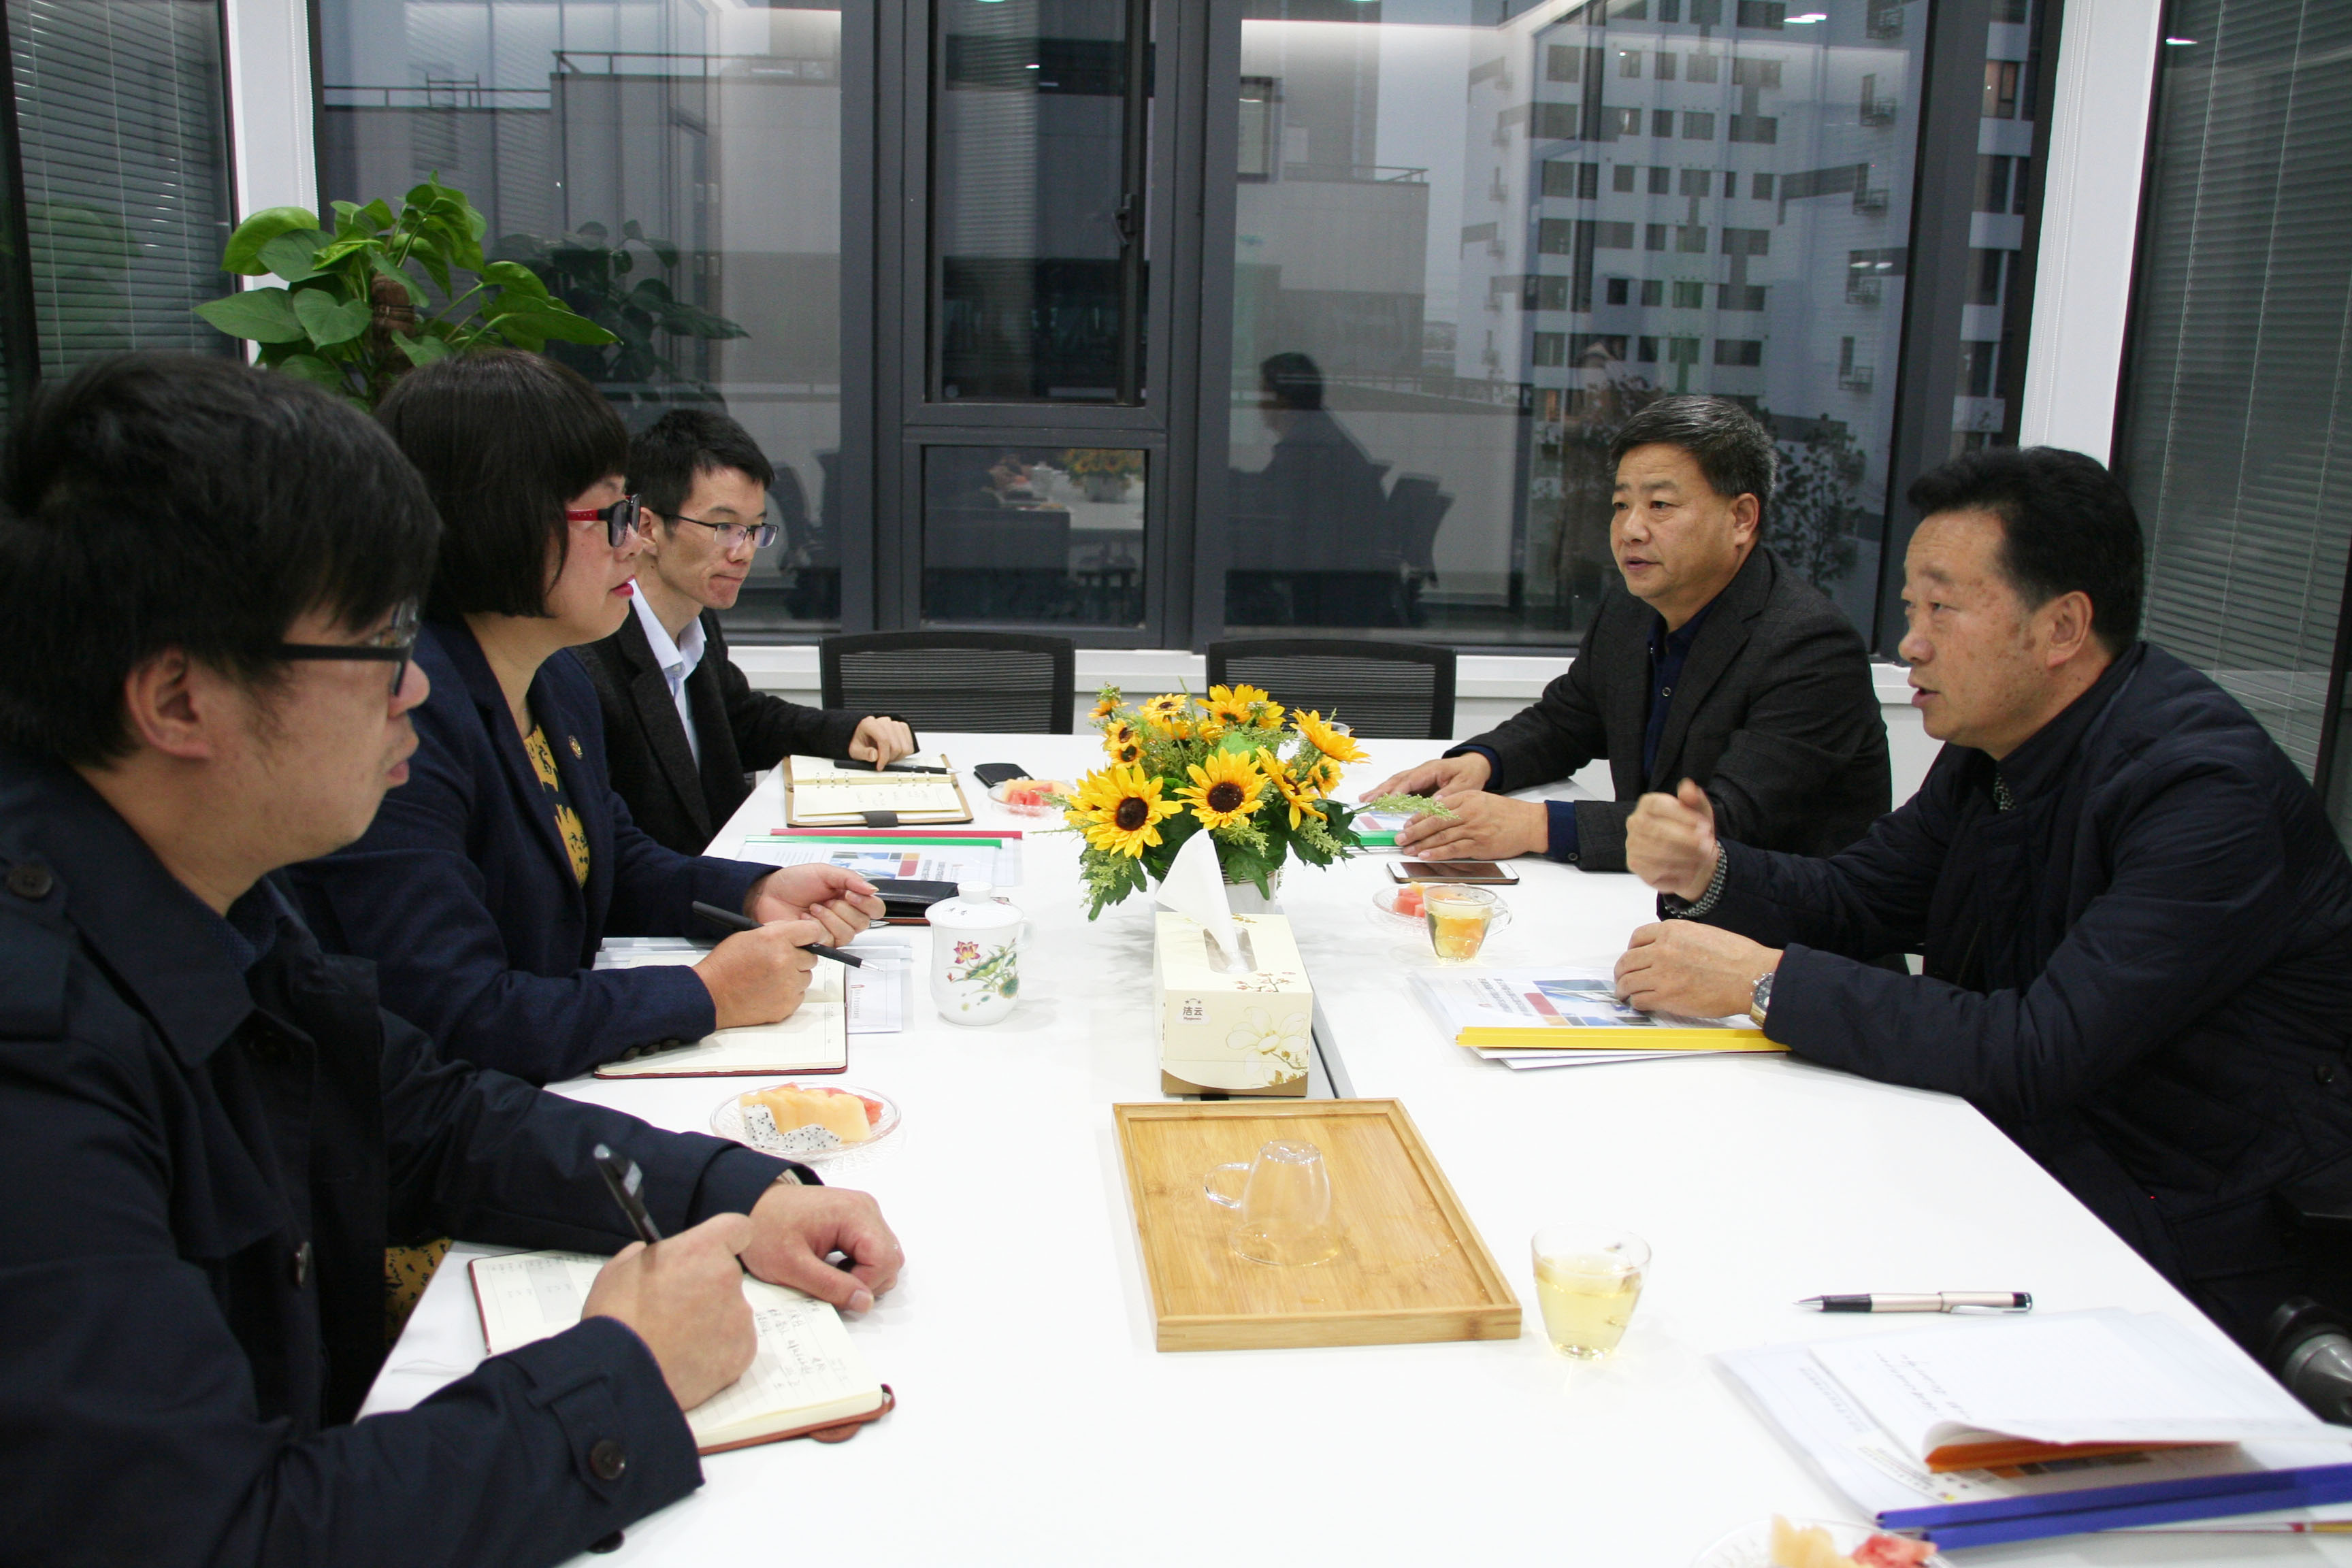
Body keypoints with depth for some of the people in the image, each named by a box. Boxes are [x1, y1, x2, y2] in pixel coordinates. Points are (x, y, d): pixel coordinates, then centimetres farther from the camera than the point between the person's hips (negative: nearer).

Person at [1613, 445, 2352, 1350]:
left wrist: (1766, 979, -30)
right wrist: (1709, 876, -9)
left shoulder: (2207, 791, -24)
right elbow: (1855, 900, 12)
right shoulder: (1995, 746, 3)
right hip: (2024, 1146, 8)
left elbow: (2040, 1054, -31)